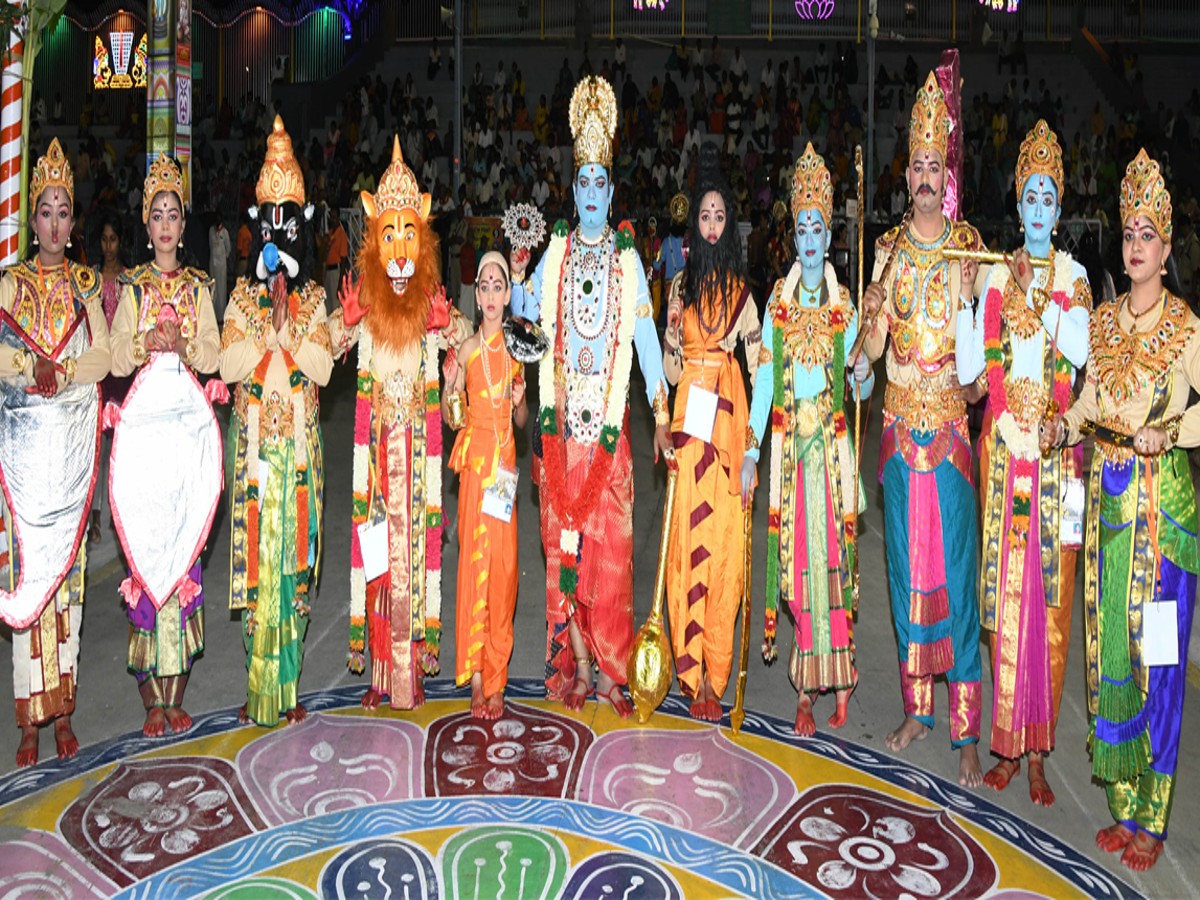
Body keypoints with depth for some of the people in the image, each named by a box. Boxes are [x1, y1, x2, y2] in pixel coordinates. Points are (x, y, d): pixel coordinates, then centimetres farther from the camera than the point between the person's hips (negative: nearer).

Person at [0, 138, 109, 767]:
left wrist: (59, 374, -14)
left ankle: (63, 710, 7)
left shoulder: (86, 283, 12)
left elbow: (103, 355, 1)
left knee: (68, 557, 1)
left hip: (75, 432, 1)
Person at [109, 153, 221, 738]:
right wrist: (147, 344, -15)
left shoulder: (199, 288, 13)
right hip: (143, 421, -1)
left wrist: (183, 346, -12)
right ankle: (151, 696, 3)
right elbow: (117, 360, 2)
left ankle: (178, 692, 8)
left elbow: (213, 356, 6)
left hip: (189, 422, 1)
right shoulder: (132, 287, 9)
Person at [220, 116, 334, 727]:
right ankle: (258, 686, 8)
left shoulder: (313, 298, 8)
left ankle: (287, 685, 12)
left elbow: (324, 367, -3)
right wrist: (269, 331, -13)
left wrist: (290, 332, -14)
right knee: (256, 552, -1)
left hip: (300, 438, 1)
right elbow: (228, 365, -5)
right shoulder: (243, 297, 7)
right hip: (255, 437, -1)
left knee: (295, 549, 2)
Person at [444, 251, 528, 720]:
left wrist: (520, 401, -6)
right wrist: (449, 386, -16)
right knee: (474, 556, -5)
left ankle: (497, 675, 11)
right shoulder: (466, 348, 3)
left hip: (505, 458, 2)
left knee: (504, 561, 1)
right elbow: (450, 417, 2)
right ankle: (476, 676, 4)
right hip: (474, 456, -2)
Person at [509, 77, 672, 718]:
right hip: (561, 415, 1)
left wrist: (660, 413, -1)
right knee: (563, 539, 2)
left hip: (608, 418, -1)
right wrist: (517, 279, -13)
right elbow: (526, 309, 8)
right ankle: (576, 664, 12)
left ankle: (610, 669, 9)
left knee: (610, 543, -1)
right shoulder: (556, 249, 11)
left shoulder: (627, 258, 8)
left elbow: (645, 334, 4)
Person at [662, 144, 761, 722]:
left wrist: (755, 432, -10)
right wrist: (666, 417, -2)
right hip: (688, 404, 1)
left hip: (729, 404, -1)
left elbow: (757, 354, 1)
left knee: (725, 534, -2)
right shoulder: (681, 284, 13)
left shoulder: (742, 286, 8)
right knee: (687, 532, -2)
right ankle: (692, 672, 6)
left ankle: (713, 671, 6)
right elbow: (670, 355, 12)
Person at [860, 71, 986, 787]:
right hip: (901, 420, 3)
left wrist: (972, 300, -19)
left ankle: (967, 731, 4)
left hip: (951, 419, -3)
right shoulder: (889, 247, 9)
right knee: (907, 564, 8)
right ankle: (917, 708, 22)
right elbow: (872, 346, 4)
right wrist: (873, 309, -17)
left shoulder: (969, 243, 3)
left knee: (956, 567, -4)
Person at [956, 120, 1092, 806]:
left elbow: (1079, 352, -11)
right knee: (1006, 592, 2)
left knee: (1050, 595, 0)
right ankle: (1009, 745, 14)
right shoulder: (997, 274, 8)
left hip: (1058, 446, -1)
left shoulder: (1073, 274, 6)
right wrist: (965, 300, -12)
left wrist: (1042, 301, -17)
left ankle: (1039, 750, 11)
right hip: (1004, 442, 1)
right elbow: (969, 369, -2)